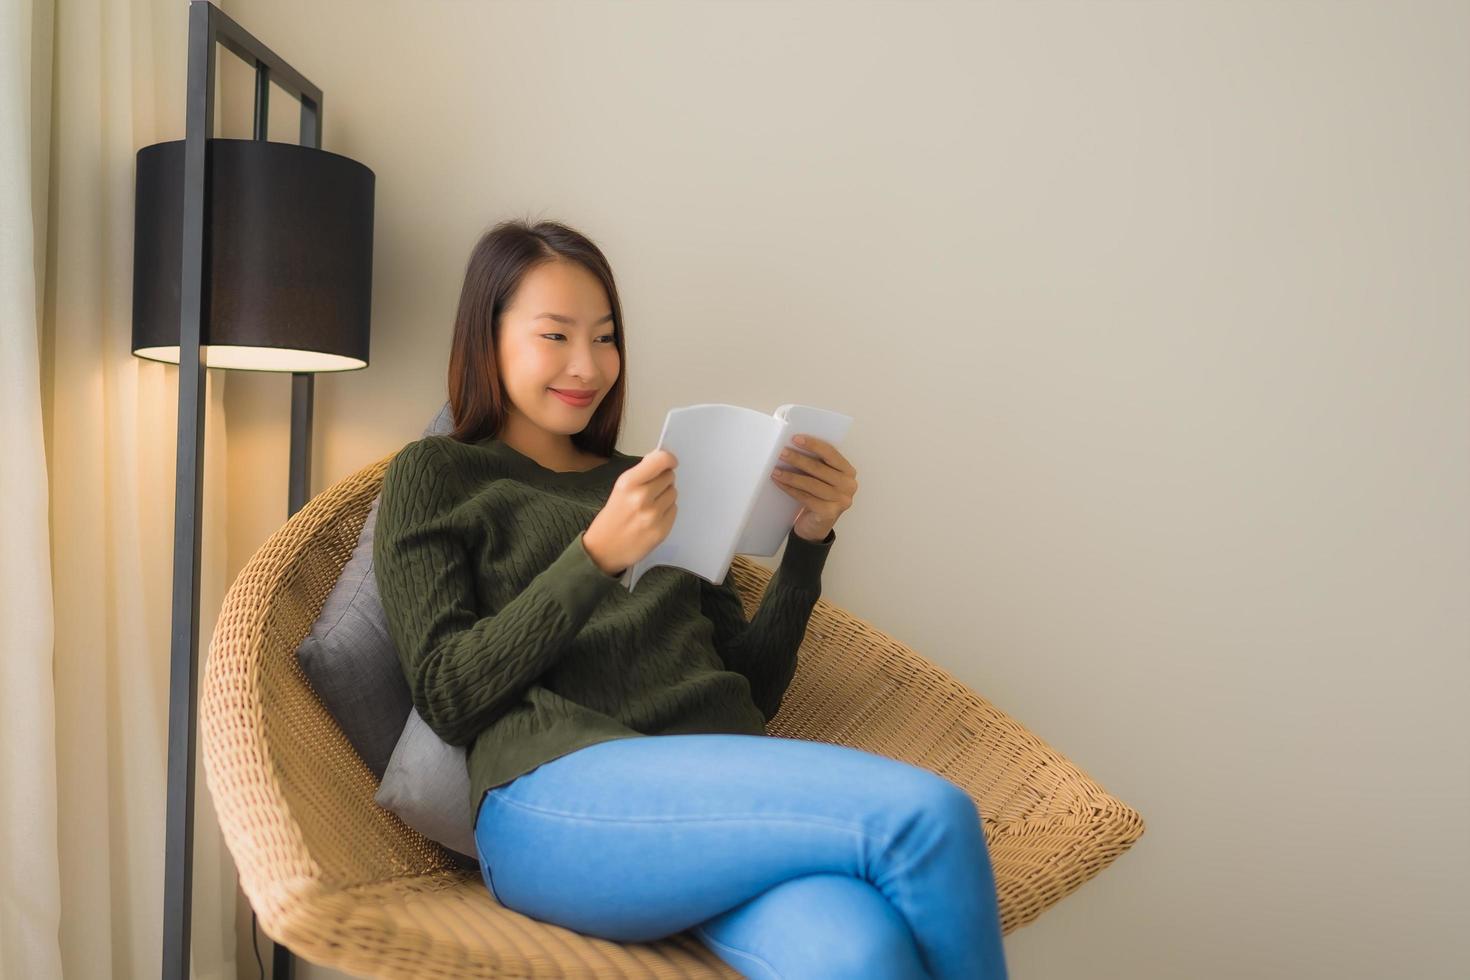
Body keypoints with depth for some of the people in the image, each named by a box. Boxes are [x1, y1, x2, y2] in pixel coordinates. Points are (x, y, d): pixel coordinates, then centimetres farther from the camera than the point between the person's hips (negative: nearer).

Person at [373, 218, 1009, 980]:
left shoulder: (651, 485, 27)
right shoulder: (433, 475, 15)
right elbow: (446, 695, 1)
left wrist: (810, 540, 7)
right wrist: (596, 557, -10)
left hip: (724, 791, 4)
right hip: (560, 789, -4)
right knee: (928, 815, -27)